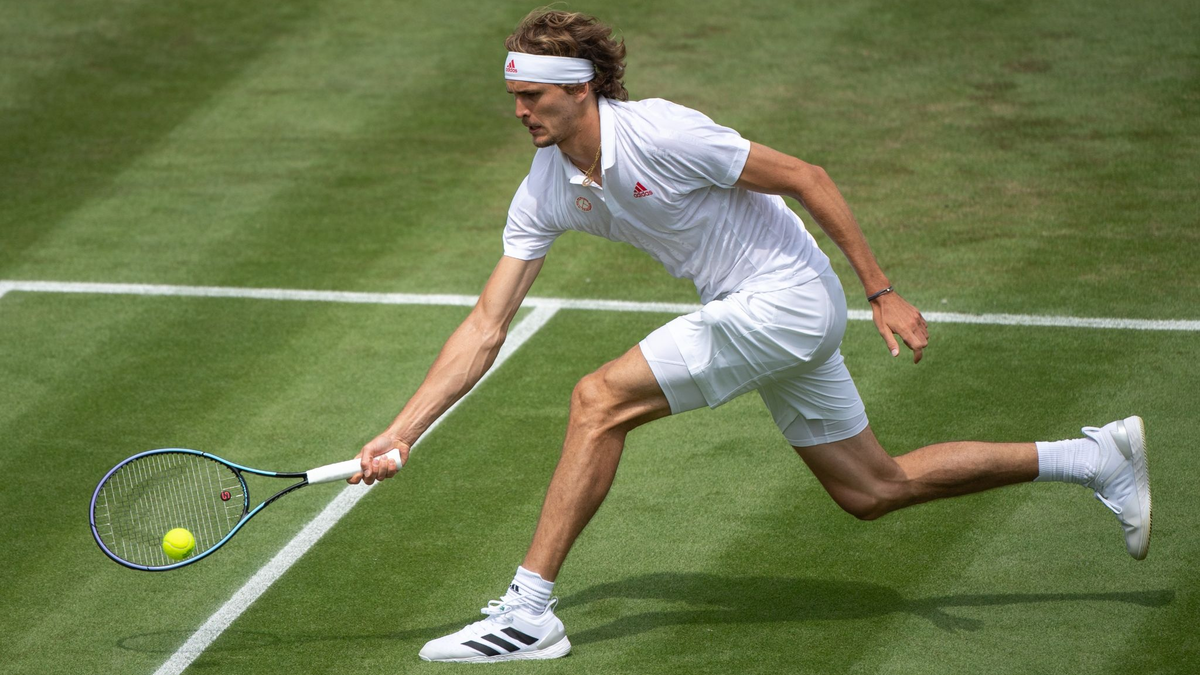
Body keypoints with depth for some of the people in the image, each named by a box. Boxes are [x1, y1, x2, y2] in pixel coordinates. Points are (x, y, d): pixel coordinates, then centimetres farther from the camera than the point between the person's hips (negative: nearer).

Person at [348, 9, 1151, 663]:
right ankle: (1096, 458, 26)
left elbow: (807, 177, -16)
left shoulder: (657, 134, -23)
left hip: (786, 296, -8)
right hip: (758, 311, 8)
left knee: (601, 399, -18)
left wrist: (884, 294, -16)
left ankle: (530, 610, -12)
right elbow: (486, 327, 0)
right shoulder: (546, 191, -1)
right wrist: (400, 434, -8)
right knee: (873, 489, 15)